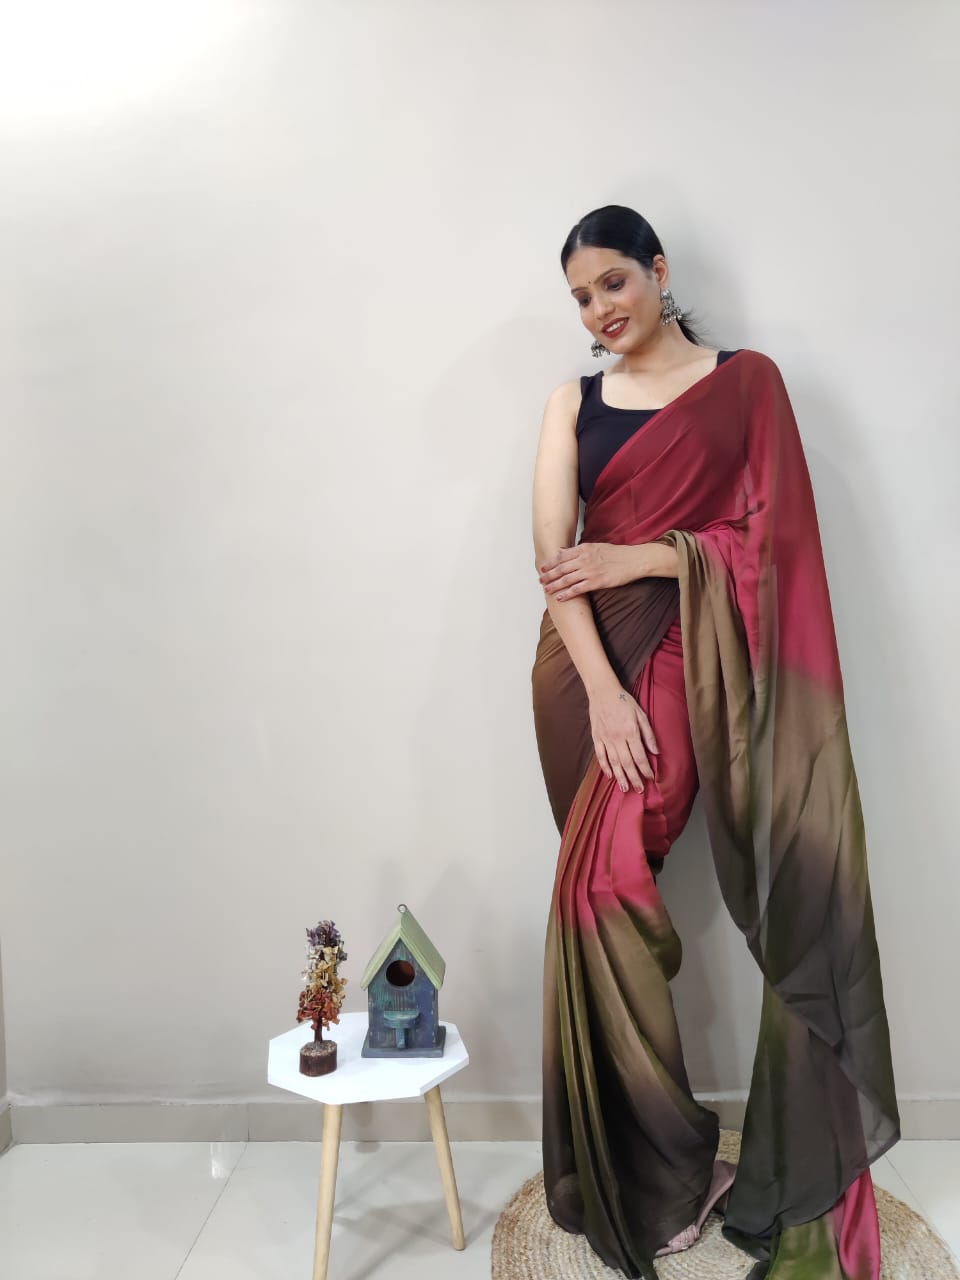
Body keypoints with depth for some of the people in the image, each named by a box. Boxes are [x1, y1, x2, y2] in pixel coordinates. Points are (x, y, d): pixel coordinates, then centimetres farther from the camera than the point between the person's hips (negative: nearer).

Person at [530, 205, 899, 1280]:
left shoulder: (747, 379, 6)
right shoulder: (574, 403, 13)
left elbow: (773, 533, -3)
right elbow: (552, 554, 0)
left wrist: (636, 558, -9)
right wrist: (600, 690, -11)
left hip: (681, 656, -4)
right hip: (589, 662, 4)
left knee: (599, 884, -16)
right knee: (602, 883, 2)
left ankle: (655, 1175, 7)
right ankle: (665, 1174, 20)